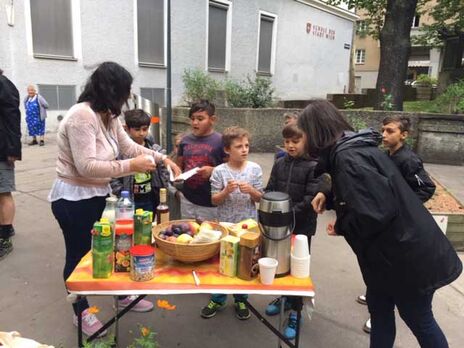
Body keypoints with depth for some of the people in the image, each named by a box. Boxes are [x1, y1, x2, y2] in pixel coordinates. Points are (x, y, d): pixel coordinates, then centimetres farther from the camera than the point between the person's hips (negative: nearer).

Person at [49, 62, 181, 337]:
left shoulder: (109, 116, 4)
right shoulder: (82, 115, -26)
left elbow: (129, 147, 9)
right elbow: (86, 166, -30)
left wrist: (163, 159, 0)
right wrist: (130, 166, -28)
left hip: (99, 196, 9)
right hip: (74, 201, -9)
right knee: (79, 255, 9)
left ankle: (123, 295, 39)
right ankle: (81, 312, 31)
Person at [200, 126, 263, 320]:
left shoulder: (255, 169, -4)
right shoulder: (219, 171, -9)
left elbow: (259, 198, 1)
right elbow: (214, 200, -5)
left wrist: (251, 190, -18)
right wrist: (226, 191, -22)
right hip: (225, 225, -1)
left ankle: (241, 300, 34)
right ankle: (218, 299, 32)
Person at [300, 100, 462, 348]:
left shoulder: (348, 157, -26)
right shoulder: (352, 149, 5)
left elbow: (375, 213, -34)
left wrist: (341, 227, -15)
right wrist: (328, 197, 6)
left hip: (407, 255, -9)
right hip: (389, 252, 9)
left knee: (418, 320, 14)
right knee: (379, 310, 21)